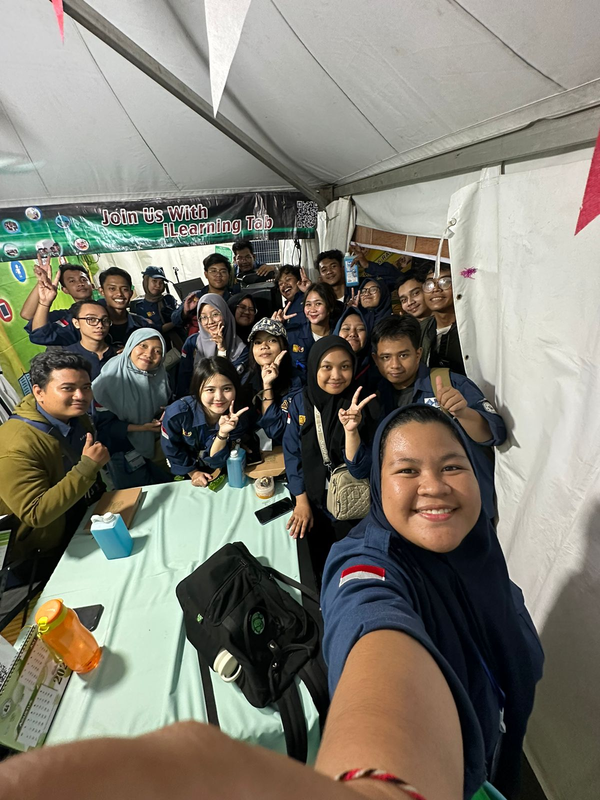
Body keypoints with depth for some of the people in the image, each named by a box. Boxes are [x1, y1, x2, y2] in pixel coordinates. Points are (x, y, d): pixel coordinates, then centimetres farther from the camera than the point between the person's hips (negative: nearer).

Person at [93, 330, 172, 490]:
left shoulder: (160, 375, -7)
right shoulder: (109, 380, -22)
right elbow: (103, 424, -17)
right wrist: (141, 427, -22)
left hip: (156, 445, 5)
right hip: (124, 452, -5)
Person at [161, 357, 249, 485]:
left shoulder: (237, 417, -24)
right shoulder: (176, 413, -30)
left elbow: (216, 461, -21)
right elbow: (171, 449, -11)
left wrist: (223, 434, -37)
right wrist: (192, 472, -2)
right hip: (183, 473, 0)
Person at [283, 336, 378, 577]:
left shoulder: (362, 407, -18)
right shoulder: (300, 402, -11)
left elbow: (360, 470, -23)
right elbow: (292, 453, -4)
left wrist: (351, 430, -39)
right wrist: (302, 502, -8)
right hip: (313, 502, 3)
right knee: (315, 568, 21)